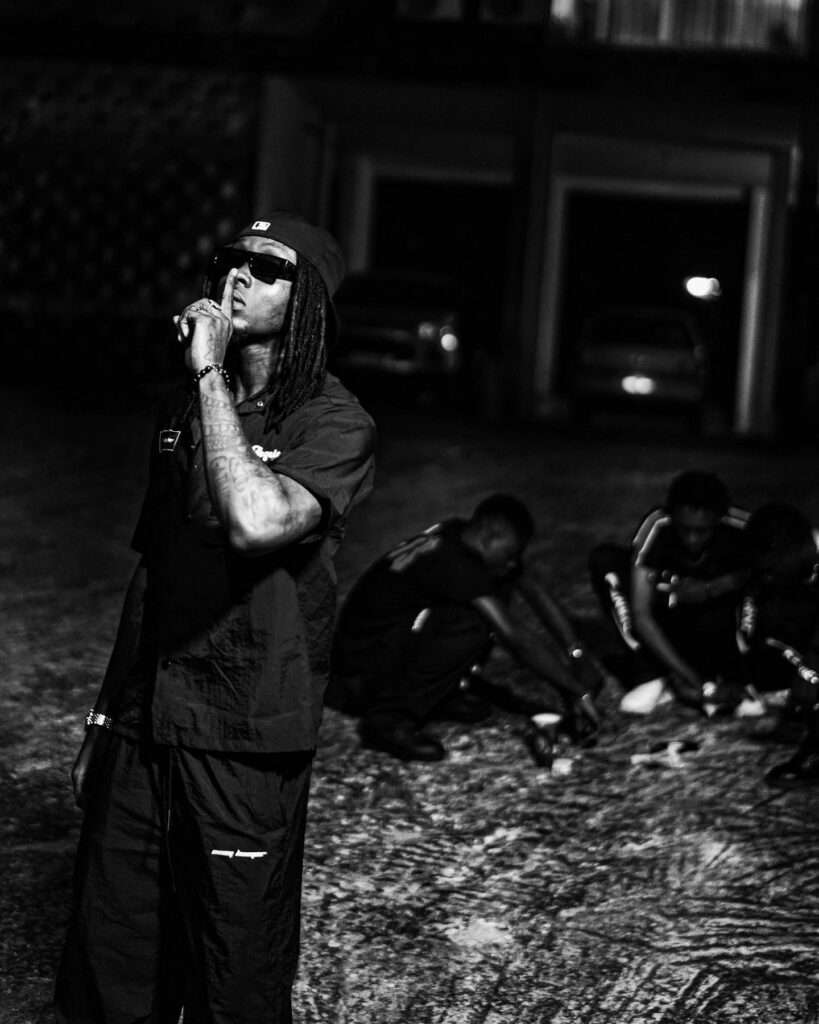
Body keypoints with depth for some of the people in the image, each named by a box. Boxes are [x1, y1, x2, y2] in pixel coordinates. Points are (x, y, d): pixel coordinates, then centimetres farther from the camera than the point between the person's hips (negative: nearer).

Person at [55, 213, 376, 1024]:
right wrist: (104, 719, 17)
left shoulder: (333, 424, -9)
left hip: (244, 745, -6)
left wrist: (211, 374, -22)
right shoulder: (188, 410, 11)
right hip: (141, 732, 6)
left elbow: (256, 521, -30)